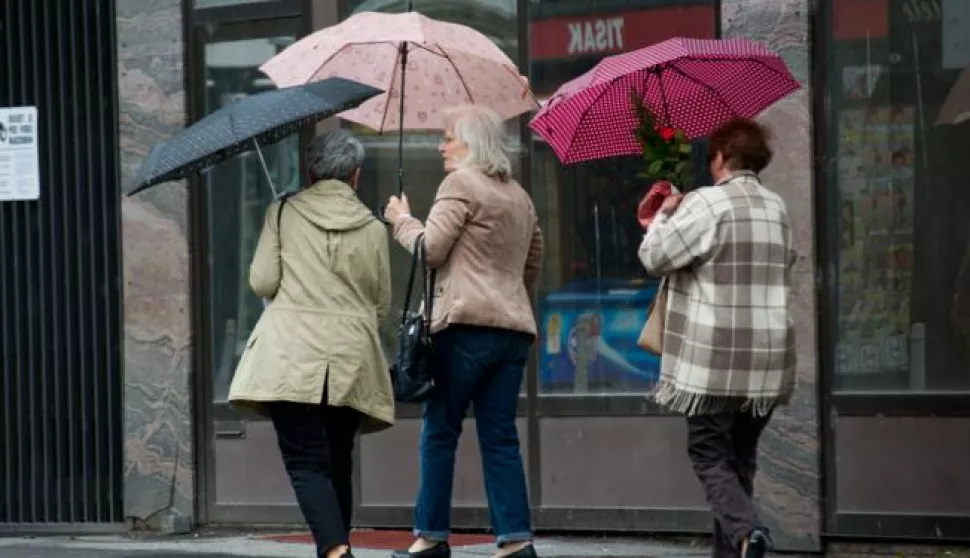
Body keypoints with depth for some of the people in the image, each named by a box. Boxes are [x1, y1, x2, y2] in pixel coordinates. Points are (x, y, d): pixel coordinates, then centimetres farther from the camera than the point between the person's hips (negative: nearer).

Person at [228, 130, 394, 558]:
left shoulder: (283, 213, 3)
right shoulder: (373, 229, 9)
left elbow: (261, 283, -2)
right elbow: (382, 305, 13)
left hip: (290, 358, -3)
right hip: (352, 361, 3)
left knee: (306, 462, -8)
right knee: (338, 464, 13)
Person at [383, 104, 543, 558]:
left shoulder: (461, 183, -4)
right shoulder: (520, 197, 21)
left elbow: (431, 248, -10)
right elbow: (533, 264, 26)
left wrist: (401, 219, 6)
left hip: (466, 325, -7)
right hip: (515, 328, 7)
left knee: (440, 431, 0)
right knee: (500, 436, 5)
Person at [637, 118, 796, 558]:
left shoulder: (707, 203, -9)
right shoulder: (777, 209, 11)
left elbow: (654, 256, -7)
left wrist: (665, 215, 12)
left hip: (715, 359, -6)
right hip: (767, 358, 6)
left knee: (709, 454, 0)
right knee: (740, 456, 14)